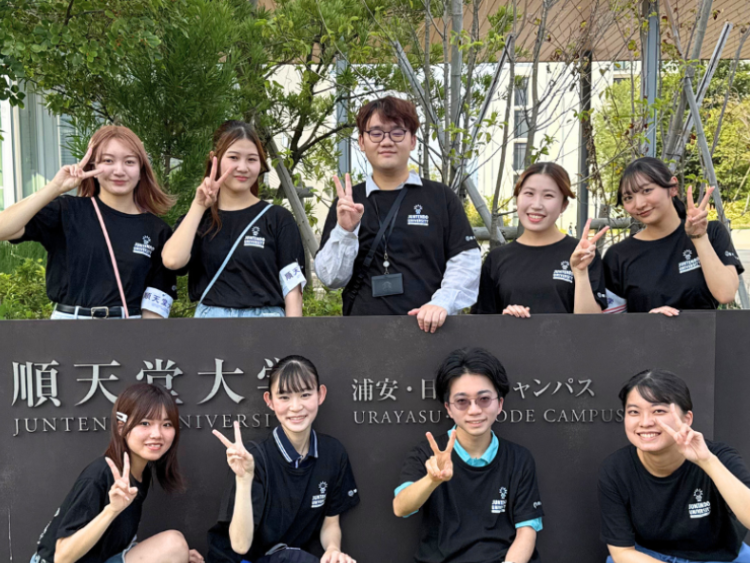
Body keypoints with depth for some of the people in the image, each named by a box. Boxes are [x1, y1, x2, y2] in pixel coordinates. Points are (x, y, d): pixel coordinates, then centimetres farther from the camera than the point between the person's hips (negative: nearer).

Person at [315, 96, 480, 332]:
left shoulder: (441, 197, 6)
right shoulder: (348, 202, 9)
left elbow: (466, 262, 2)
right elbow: (332, 277, 4)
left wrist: (442, 303, -14)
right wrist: (345, 231, -12)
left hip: (428, 330, -1)